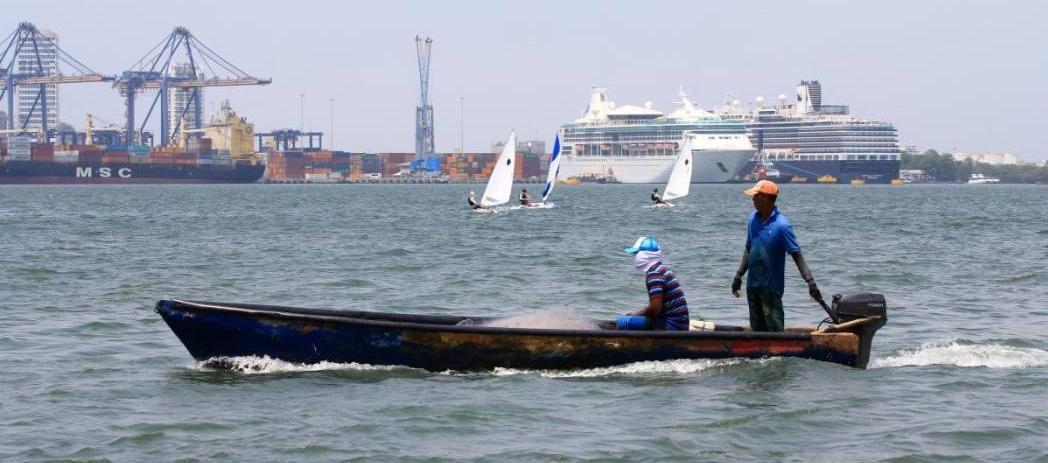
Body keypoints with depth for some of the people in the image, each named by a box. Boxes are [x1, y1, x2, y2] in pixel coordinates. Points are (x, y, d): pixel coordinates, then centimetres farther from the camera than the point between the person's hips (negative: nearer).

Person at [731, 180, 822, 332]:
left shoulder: (781, 225, -15)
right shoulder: (753, 219, 6)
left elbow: (797, 255, -15)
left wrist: (810, 282, -21)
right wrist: (739, 275, 15)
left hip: (771, 286, -7)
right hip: (752, 284, 7)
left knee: (774, 327, -7)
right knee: (757, 329, 13)